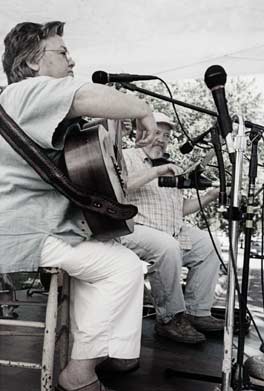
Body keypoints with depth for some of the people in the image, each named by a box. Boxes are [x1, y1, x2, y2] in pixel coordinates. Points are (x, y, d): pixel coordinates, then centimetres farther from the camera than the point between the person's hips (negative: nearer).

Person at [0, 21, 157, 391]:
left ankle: (86, 351, 22)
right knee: (124, 265, -11)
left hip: (37, 225, 11)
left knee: (103, 253, 22)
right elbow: (88, 97, -32)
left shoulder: (34, 102, 23)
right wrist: (144, 110, -14)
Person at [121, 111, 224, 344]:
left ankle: (196, 312, 0)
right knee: (167, 246, -34)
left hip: (174, 231, 8)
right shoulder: (127, 157, 5)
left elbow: (180, 209, 23)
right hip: (135, 228, -8)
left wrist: (207, 198, 8)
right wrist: (156, 171, -21)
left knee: (209, 244, -6)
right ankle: (170, 318, -19)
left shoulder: (171, 167, 27)